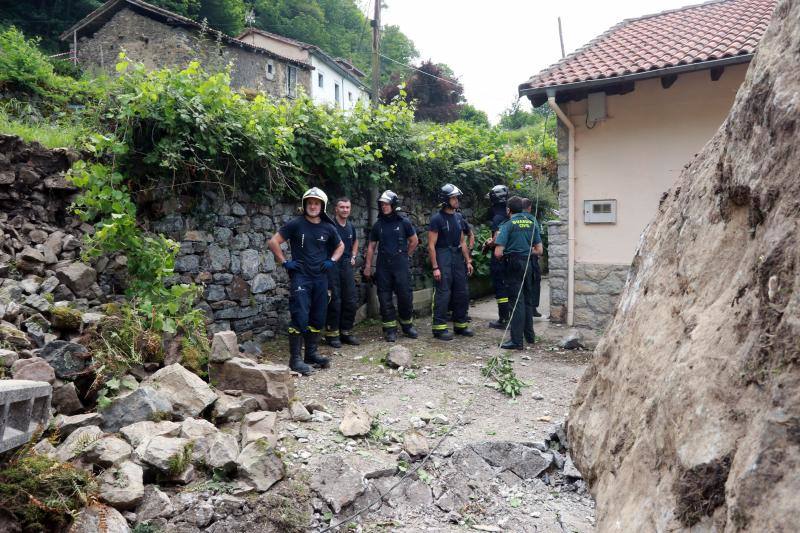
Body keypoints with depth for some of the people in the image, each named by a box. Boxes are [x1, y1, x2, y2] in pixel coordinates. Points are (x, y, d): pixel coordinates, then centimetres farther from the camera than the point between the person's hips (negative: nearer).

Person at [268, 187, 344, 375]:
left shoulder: (328, 228, 7)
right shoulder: (296, 224, -4)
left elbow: (340, 246, 24)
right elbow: (274, 242, -3)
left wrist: (332, 261, 9)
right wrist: (285, 262, -7)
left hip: (320, 278, 5)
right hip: (300, 277, -5)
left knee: (318, 318, 10)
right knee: (300, 318, -10)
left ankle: (311, 354, 24)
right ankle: (295, 358, -3)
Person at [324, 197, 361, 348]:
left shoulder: (350, 226, 11)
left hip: (347, 266, 6)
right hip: (332, 266, -6)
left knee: (351, 301, 7)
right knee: (334, 301, -4)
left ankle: (346, 332, 19)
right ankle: (332, 334, 7)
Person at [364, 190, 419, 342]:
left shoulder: (404, 222, 1)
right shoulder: (378, 225, 8)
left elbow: (414, 241, 10)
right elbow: (372, 246, 11)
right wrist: (368, 266, 6)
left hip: (401, 265, -2)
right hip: (383, 266, 2)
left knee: (405, 295, -2)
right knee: (385, 297, 2)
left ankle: (407, 325, 16)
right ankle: (390, 328, 11)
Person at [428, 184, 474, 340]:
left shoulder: (459, 217, 12)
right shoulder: (437, 218, -8)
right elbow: (431, 245, -11)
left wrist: (468, 261, 12)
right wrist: (435, 267, -15)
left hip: (457, 257, 7)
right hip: (443, 257, -7)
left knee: (462, 293, 9)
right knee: (443, 294, -6)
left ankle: (460, 325, 22)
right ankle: (439, 327, 2)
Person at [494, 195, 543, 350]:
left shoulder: (508, 224, -9)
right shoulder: (532, 223, 6)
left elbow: (498, 253, -16)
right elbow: (539, 250, 6)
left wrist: (502, 257, 5)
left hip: (513, 264, -5)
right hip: (528, 264, 5)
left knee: (516, 302, -4)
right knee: (528, 300, 17)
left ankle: (516, 341, -2)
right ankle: (529, 335, 28)